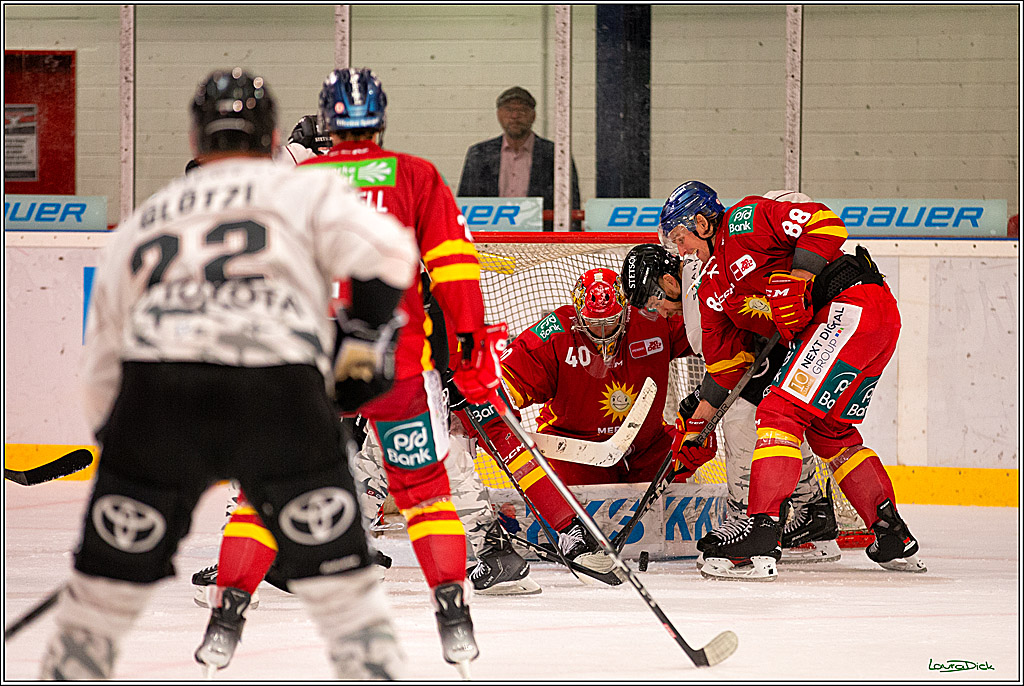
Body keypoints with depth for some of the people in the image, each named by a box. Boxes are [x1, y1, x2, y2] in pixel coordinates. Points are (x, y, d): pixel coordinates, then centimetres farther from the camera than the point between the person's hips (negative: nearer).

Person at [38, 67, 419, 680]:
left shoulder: (140, 223, 31)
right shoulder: (306, 193, 21)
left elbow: (102, 370, 31)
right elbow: (386, 250, 2)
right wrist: (362, 341, 13)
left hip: (156, 385, 2)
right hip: (281, 391, -2)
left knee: (110, 579, 15)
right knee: (337, 572, 11)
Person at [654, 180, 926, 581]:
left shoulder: (747, 221, -7)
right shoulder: (713, 287, 21)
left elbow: (822, 223, -17)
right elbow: (725, 352, 23)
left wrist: (796, 281, -21)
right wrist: (702, 413, 17)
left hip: (852, 303, -11)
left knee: (781, 410, -16)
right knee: (828, 431, 19)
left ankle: (761, 537, -23)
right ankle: (894, 541, 25)